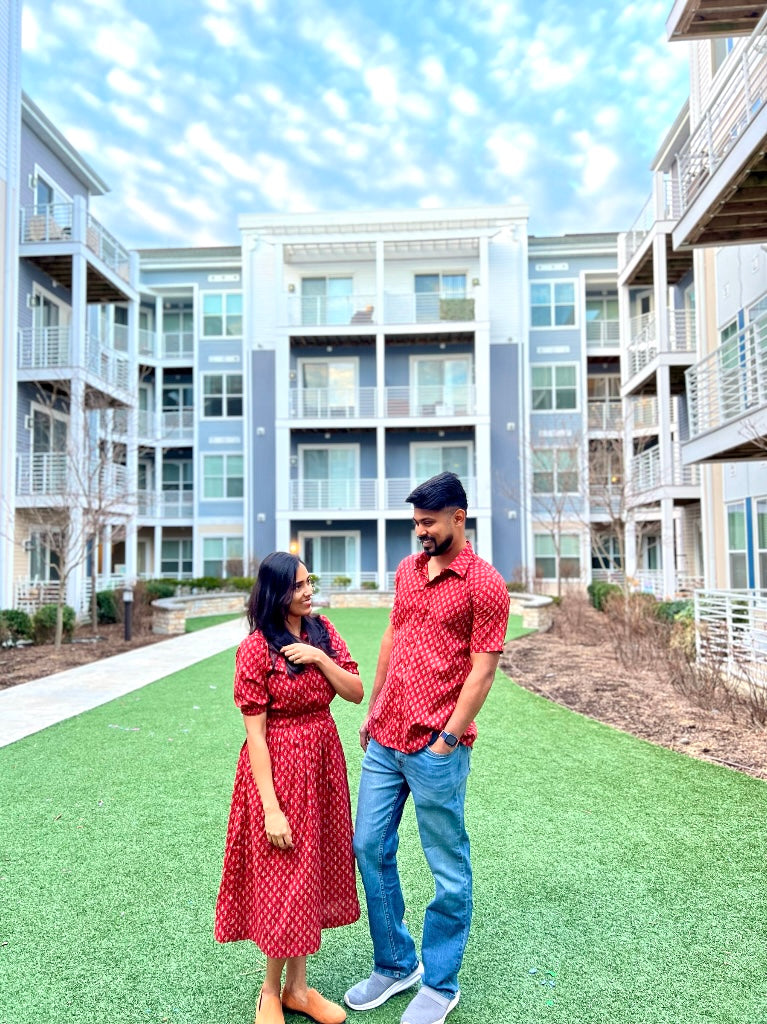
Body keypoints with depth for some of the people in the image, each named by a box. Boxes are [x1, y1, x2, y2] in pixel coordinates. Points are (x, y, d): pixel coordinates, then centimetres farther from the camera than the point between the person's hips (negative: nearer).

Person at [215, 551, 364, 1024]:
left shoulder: (323, 630, 1)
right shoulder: (255, 649, -16)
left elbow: (356, 692, -1)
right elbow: (255, 733, -16)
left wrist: (319, 658, -16)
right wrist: (271, 808, -17)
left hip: (323, 759, 6)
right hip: (278, 767, -6)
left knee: (313, 870, 16)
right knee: (282, 878, 7)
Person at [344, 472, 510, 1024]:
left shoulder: (485, 584, -11)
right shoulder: (407, 569, 10)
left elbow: (482, 672, -12)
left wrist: (447, 740, -13)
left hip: (435, 749, -7)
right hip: (384, 740, 7)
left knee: (449, 869, 9)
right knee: (370, 848, 15)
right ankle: (395, 964, 35)